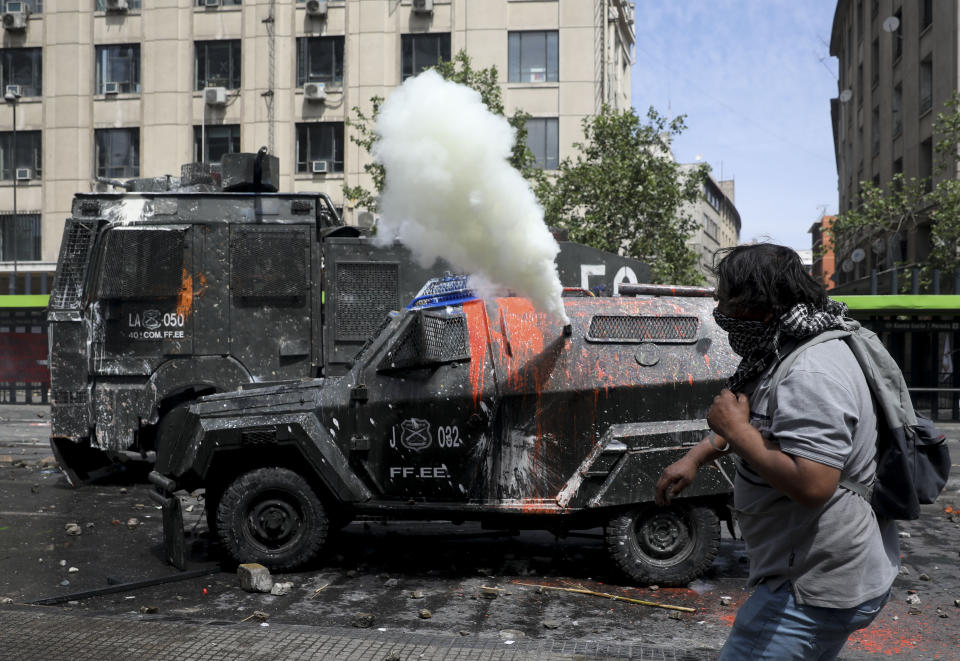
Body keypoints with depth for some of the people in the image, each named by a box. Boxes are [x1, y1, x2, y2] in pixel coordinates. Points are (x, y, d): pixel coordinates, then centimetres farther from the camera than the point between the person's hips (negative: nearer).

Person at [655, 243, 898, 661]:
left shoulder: (811, 376, -27)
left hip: (817, 590, -11)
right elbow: (759, 421, 27)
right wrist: (693, 458, 18)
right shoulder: (786, 352, 8)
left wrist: (736, 430, -23)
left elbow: (811, 485, -35)